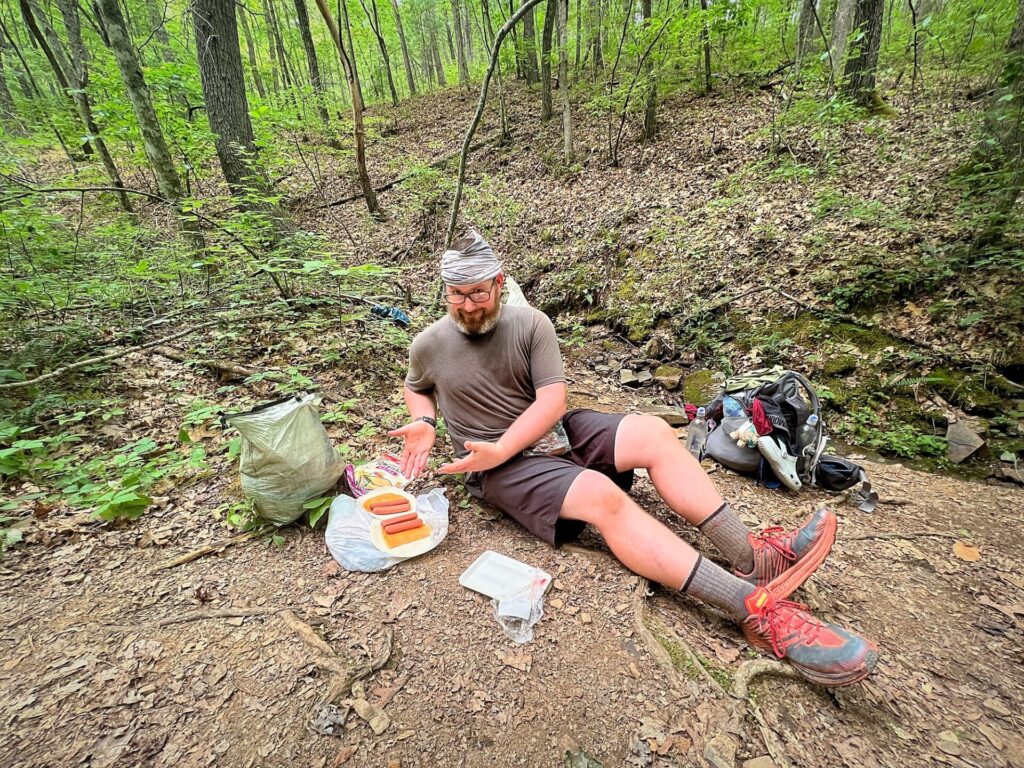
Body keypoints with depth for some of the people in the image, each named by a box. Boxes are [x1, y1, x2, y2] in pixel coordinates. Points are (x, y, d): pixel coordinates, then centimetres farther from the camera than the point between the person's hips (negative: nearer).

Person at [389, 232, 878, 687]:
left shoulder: (529, 324, -3)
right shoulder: (429, 345, -2)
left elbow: (552, 398, -9)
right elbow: (415, 387, 20)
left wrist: (501, 447, -20)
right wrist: (424, 424, -3)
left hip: (554, 431, 4)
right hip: (500, 468, -3)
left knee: (653, 433, -19)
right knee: (601, 495, -31)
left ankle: (751, 558, -18)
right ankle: (754, 608, -36)